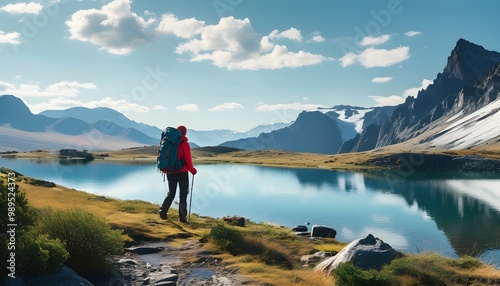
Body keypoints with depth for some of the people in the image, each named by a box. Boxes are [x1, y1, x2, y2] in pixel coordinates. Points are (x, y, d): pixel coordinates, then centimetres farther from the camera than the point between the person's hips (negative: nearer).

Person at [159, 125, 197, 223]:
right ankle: (182, 216, 3)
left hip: (170, 172, 4)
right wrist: (192, 170, 4)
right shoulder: (184, 144, -11)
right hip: (182, 172, -4)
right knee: (183, 194, 6)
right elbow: (188, 160, -11)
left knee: (171, 193, 16)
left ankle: (163, 210, -2)